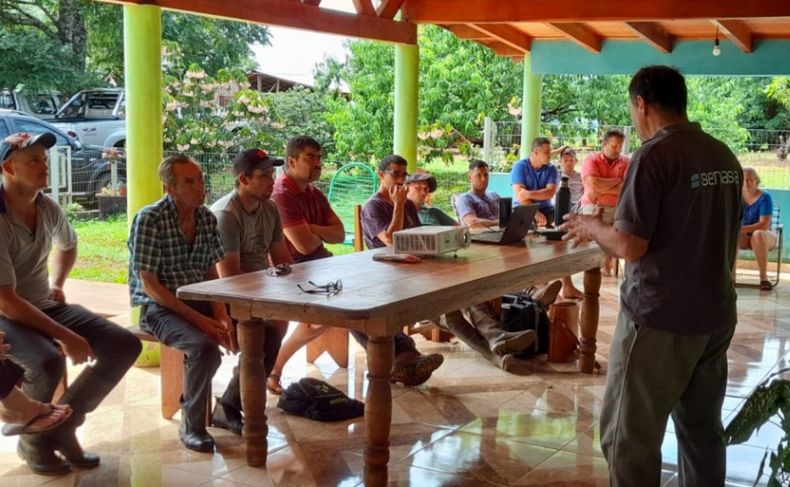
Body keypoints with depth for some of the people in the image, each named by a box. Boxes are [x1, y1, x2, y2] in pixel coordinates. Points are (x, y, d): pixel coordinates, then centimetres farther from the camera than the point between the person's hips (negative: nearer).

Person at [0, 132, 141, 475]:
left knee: (125, 345, -7)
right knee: (47, 361, -37)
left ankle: (62, 426, 0)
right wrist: (66, 336, -26)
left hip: (46, 305, 7)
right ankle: (33, 440, -5)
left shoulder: (49, 209, 1)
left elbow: (67, 245, 28)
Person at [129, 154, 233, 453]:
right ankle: (191, 426, -12)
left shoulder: (207, 218, 5)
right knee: (205, 348, -33)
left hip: (199, 302, 6)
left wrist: (220, 313, -8)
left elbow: (211, 273, 10)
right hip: (159, 307, -6)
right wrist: (197, 318, -23)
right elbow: (149, 284, -17)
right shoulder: (149, 219, -15)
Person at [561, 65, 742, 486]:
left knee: (629, 437, 2)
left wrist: (593, 227, 1)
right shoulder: (725, 157, 6)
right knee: (702, 431, 16)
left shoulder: (654, 156, -16)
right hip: (716, 314, 8)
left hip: (660, 319, -8)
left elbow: (630, 246, -19)